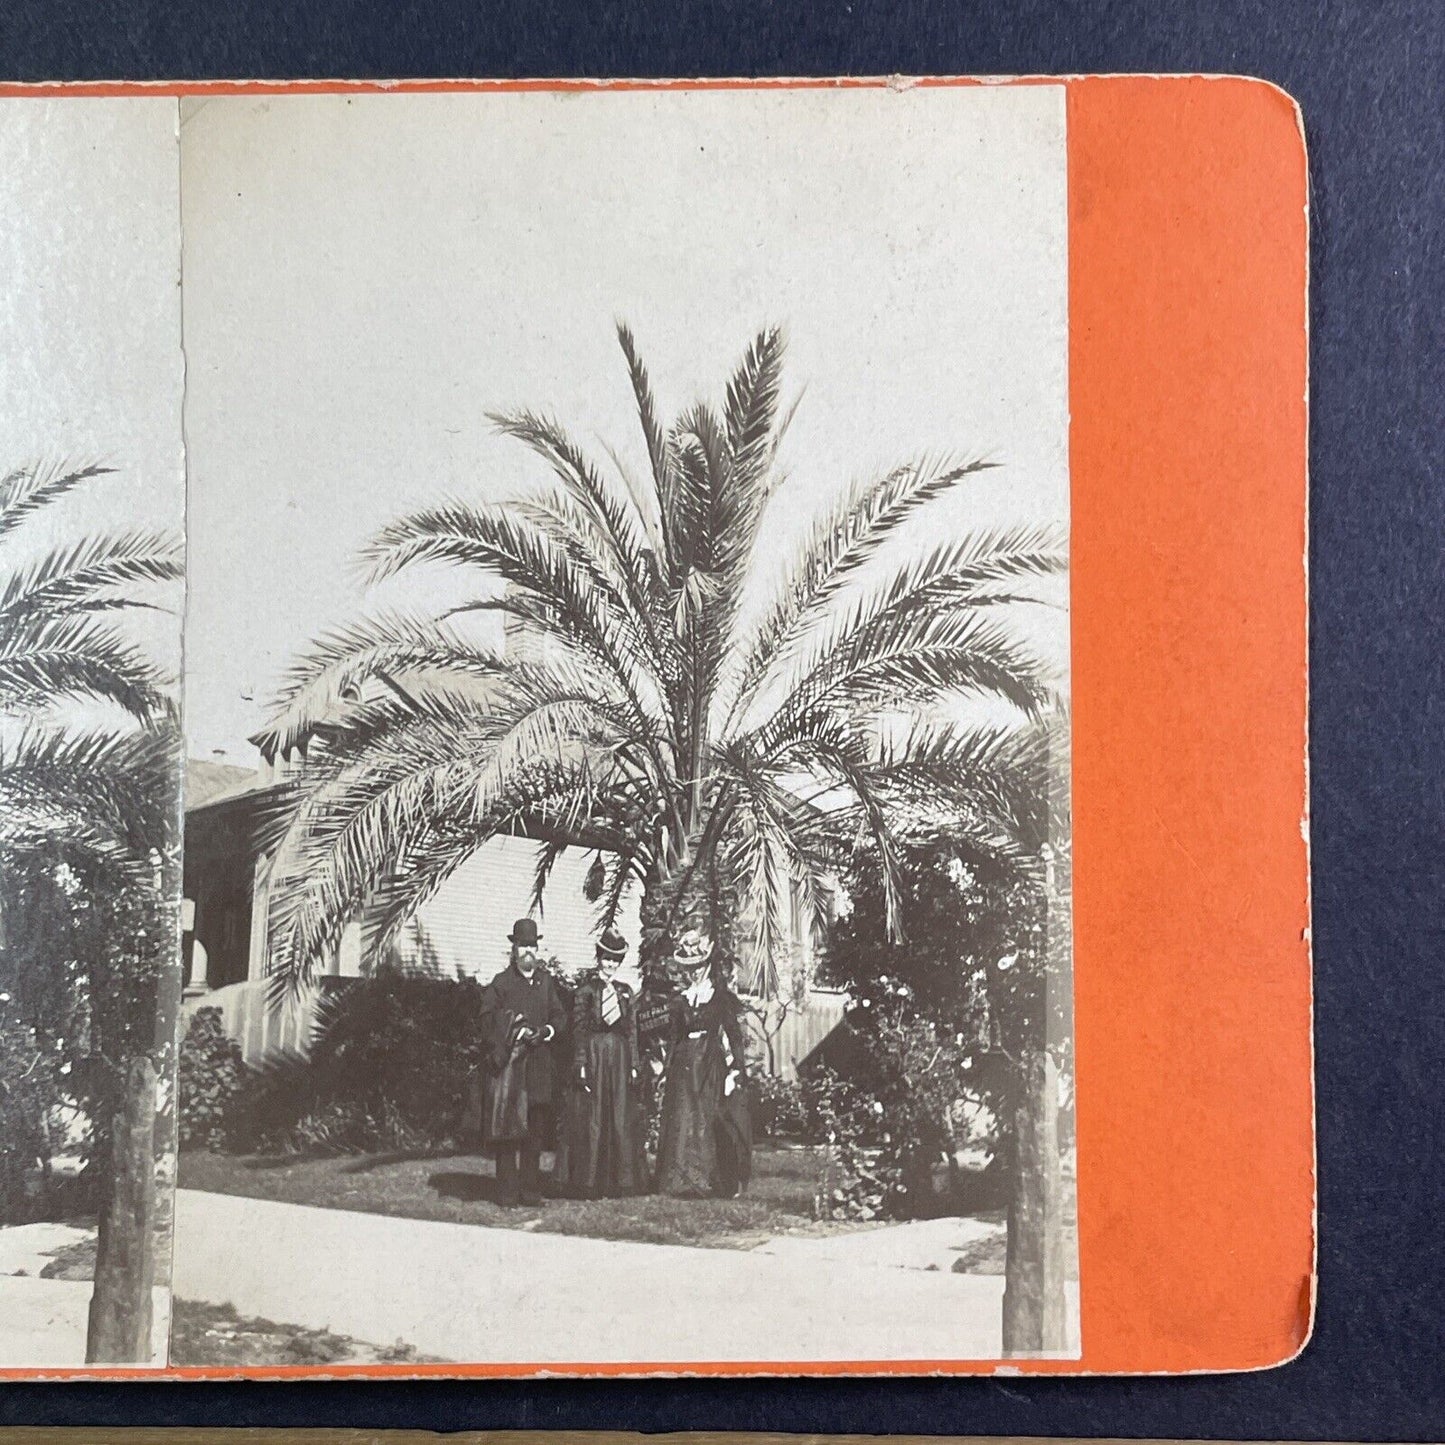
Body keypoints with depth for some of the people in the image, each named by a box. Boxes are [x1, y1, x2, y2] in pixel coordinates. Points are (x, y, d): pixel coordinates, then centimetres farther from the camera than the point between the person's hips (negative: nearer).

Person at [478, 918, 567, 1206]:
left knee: (536, 1130, 6)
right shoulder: (501, 982, 1)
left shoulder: (546, 981, 14)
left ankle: (530, 1190, 12)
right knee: (507, 1126, -6)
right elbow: (487, 1019, -3)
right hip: (507, 1062, -4)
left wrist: (547, 1030, -3)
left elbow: (559, 1014, 16)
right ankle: (507, 1191, -2)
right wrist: (515, 1031, -14)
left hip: (539, 1063, 4)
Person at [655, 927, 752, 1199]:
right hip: (685, 1067, 3)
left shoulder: (722, 997, 1)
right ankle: (687, 1182, 3)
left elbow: (733, 1035, -3)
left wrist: (735, 1070, -10)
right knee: (684, 1122, -2)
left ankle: (725, 1182, 5)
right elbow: (673, 1038, 14)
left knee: (714, 1123, -4)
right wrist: (667, 1071, 9)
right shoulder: (680, 1000, 11)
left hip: (713, 1065, -3)